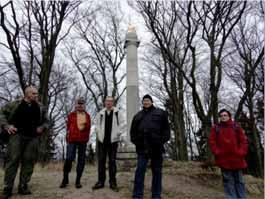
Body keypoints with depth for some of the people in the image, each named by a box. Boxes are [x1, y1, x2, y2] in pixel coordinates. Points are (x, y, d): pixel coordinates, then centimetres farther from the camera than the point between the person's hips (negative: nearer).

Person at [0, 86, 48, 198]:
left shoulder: (40, 108, 12)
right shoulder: (15, 104, 5)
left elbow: (46, 121, 20)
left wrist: (42, 127, 0)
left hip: (33, 137, 3)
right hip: (17, 135, -2)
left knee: (28, 161, 2)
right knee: (13, 160, -4)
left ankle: (23, 186, 13)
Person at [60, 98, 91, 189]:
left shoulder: (87, 116, 10)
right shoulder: (71, 115, 6)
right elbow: (68, 127, 9)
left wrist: (86, 138, 11)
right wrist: (68, 138, 7)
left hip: (83, 140, 2)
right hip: (72, 140, -2)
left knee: (81, 160, 3)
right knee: (69, 158, -7)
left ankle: (78, 181, 13)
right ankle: (65, 179, 12)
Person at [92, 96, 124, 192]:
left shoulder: (117, 112, -1)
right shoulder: (101, 113, 5)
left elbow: (120, 124, -1)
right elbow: (97, 124, 11)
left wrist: (117, 134, -9)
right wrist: (99, 133, 0)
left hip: (113, 140, -2)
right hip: (102, 140, 2)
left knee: (112, 161, 5)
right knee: (101, 161, 8)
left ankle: (113, 182, 15)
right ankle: (101, 181, 20)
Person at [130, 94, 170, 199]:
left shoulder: (160, 113, 9)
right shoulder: (138, 115, 16)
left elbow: (166, 129, 4)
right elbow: (133, 130, 17)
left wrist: (162, 141, -6)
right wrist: (136, 141, 4)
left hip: (156, 147, -1)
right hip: (142, 148, 2)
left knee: (157, 171, 7)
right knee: (140, 171, 0)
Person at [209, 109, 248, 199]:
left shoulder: (236, 126, 7)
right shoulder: (215, 128, 4)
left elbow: (243, 140, 5)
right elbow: (212, 141, 1)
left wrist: (241, 152, -8)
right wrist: (217, 152, -10)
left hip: (236, 158, 1)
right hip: (223, 159, -1)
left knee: (239, 181, 10)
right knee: (228, 181, 5)